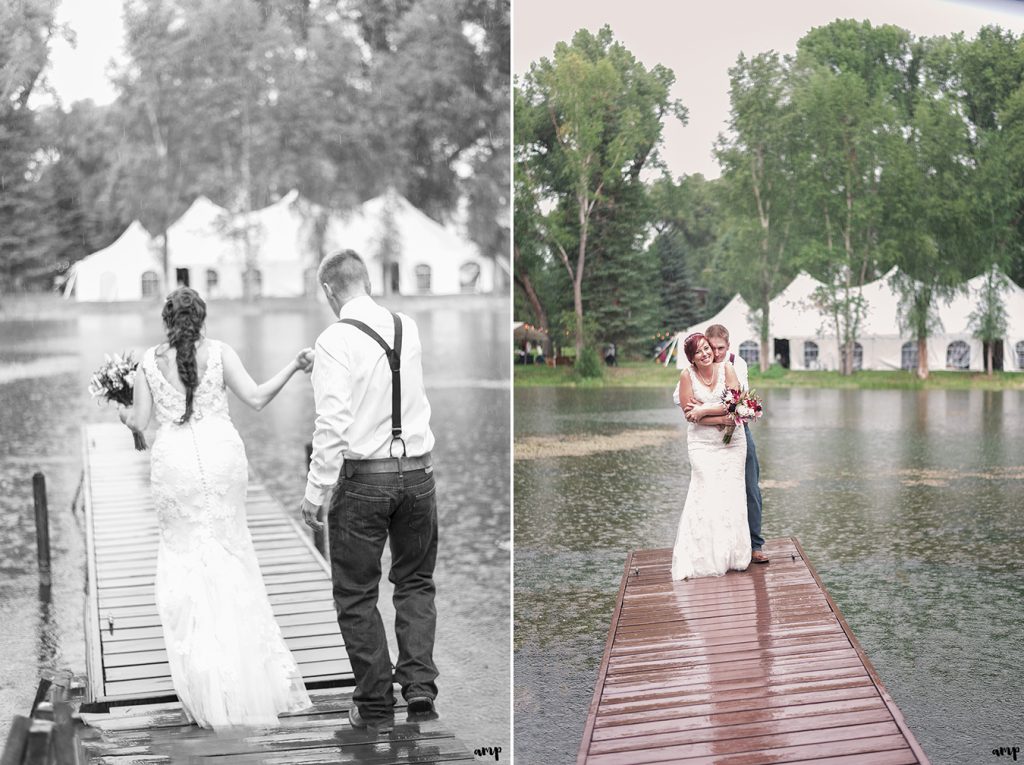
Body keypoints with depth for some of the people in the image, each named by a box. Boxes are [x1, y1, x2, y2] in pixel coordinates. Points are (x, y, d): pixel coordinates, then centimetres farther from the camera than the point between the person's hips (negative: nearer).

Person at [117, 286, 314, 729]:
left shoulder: (149, 360, 2)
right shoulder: (218, 352, 1)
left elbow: (140, 422, 4)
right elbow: (256, 399, -4)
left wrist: (124, 414, 26)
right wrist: (293, 368, 5)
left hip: (175, 461, 0)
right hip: (221, 455, 1)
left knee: (183, 555, 8)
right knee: (231, 551, 12)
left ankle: (205, 680, 5)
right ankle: (249, 667, 14)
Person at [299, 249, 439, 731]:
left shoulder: (335, 340, -12)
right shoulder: (408, 328, 5)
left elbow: (332, 424, -19)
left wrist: (314, 491, -12)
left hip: (363, 476, -5)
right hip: (417, 470, 5)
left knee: (356, 593, 9)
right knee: (415, 582, 19)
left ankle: (376, 705, 13)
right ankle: (419, 685, 7)